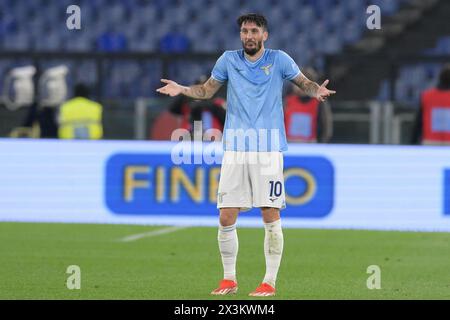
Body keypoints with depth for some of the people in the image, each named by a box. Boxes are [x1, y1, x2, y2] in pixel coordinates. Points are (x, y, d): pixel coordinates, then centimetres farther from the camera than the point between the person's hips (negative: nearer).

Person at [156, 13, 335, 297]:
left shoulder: (279, 60, 1)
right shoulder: (229, 60, 8)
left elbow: (304, 82, 10)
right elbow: (207, 90, 19)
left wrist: (317, 90, -12)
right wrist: (181, 89, 2)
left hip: (268, 150, -2)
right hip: (235, 149, 2)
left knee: (271, 216, -4)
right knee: (226, 217, -1)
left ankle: (270, 282, 4)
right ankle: (229, 279, 12)